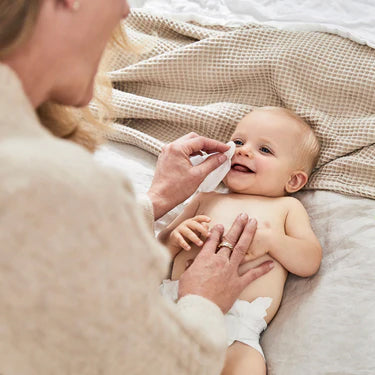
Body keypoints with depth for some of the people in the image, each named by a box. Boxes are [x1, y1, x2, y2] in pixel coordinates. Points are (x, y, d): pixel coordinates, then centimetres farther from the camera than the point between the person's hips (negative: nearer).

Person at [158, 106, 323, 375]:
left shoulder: (286, 207, 21)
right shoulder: (207, 198, 27)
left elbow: (310, 262, 10)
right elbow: (160, 249, 25)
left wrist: (269, 240, -6)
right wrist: (175, 236, 1)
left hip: (237, 324, -2)